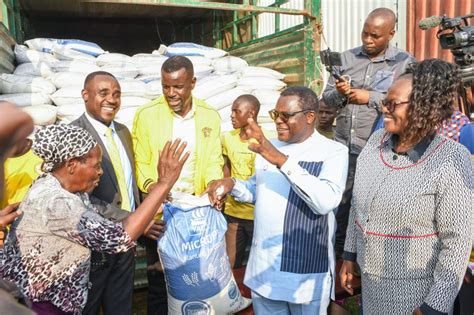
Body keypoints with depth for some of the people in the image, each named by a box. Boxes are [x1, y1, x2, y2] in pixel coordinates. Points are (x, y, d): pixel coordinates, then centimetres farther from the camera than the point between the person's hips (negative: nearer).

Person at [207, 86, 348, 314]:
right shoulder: (268, 147, 7)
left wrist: (281, 160, -33)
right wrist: (232, 184, -2)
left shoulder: (333, 152, -13)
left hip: (306, 271, -5)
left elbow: (326, 201, -28)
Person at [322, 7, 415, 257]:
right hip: (343, 147, 4)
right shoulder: (346, 58, 8)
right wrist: (339, 93, -14)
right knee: (338, 203, 16)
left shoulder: (404, 62, -2)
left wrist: (370, 97, -16)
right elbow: (326, 97, 8)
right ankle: (338, 252, 38)